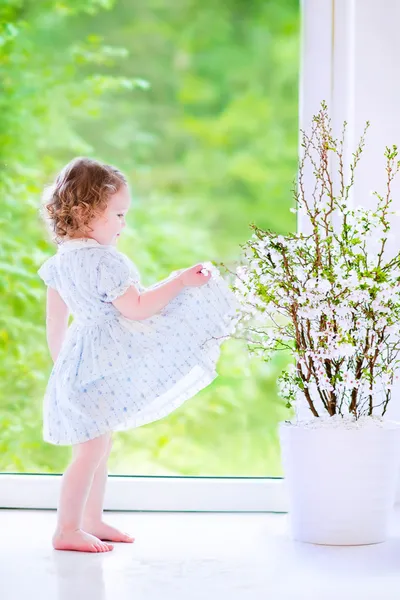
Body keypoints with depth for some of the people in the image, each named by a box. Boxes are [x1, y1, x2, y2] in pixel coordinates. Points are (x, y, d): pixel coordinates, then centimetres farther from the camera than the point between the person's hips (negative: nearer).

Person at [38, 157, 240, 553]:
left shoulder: (60, 261, 8)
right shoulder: (105, 261, -20)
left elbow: (54, 324, 14)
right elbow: (136, 308, -19)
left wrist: (60, 362, 24)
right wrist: (179, 282, -14)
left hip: (79, 364, 10)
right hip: (101, 367, -10)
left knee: (98, 446, 19)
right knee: (91, 450, -6)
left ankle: (91, 520, 28)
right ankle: (67, 530, -1)